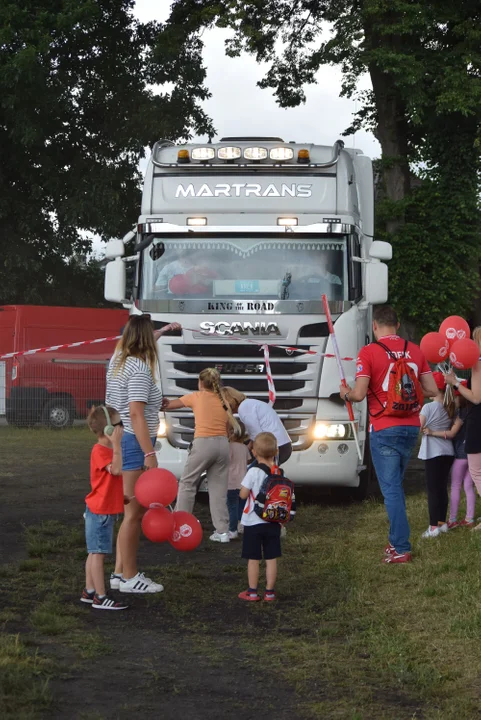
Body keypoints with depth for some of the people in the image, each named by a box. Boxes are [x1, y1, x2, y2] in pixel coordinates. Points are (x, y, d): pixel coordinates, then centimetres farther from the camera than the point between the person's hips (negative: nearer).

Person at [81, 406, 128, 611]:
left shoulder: (107, 449, 14)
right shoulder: (100, 451, -18)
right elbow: (116, 469, -33)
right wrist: (117, 444, -31)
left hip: (105, 510, 10)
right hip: (100, 511, -10)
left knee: (95, 552, 14)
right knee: (98, 552, -8)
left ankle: (89, 592, 20)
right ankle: (100, 598, -7)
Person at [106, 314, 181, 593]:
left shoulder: (119, 359, 12)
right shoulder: (140, 369, -16)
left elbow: (140, 343, 38)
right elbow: (136, 414, -23)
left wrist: (164, 330, 52)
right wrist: (149, 453, -25)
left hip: (119, 440, 10)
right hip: (133, 443, -10)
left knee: (133, 510, 15)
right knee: (134, 513, -6)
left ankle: (121, 572, 18)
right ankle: (129, 578, -2)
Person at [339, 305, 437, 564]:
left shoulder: (369, 352, -10)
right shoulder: (415, 350, 5)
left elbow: (359, 394, -15)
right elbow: (431, 390, 5)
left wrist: (346, 393, 6)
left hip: (384, 429, -5)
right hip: (411, 427, 5)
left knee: (391, 489, -1)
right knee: (395, 485, 20)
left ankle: (401, 549, -3)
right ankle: (396, 540, 25)